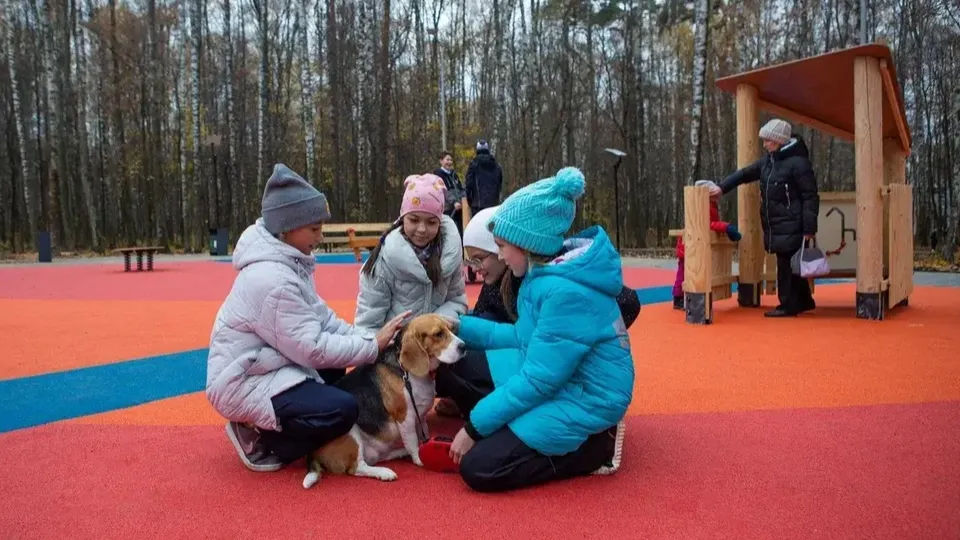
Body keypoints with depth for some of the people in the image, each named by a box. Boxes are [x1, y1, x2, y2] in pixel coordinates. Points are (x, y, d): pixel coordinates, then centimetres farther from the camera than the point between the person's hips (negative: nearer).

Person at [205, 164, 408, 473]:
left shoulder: (288, 260, 2)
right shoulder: (272, 279, -28)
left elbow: (321, 316, 4)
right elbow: (313, 349, -26)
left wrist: (365, 339, -9)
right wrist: (374, 346, -19)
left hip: (264, 364, 10)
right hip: (243, 382, -10)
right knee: (342, 410, -22)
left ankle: (267, 427, 13)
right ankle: (260, 441, -1)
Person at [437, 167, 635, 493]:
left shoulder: (566, 291, -29)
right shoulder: (547, 272, 1)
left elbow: (537, 380, -26)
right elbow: (523, 337, 12)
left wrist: (475, 426, -16)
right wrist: (459, 327, 8)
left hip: (583, 401, -9)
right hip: (550, 375, 9)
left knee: (478, 467, -13)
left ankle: (593, 445, 0)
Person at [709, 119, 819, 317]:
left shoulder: (798, 162, -14)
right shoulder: (768, 160, 12)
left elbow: (810, 197, -14)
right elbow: (745, 173, 18)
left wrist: (809, 228, -17)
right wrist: (722, 187, 4)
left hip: (791, 227, -8)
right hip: (776, 226, 8)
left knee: (787, 265, -3)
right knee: (789, 265, 15)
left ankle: (789, 305, 6)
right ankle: (804, 301, 27)